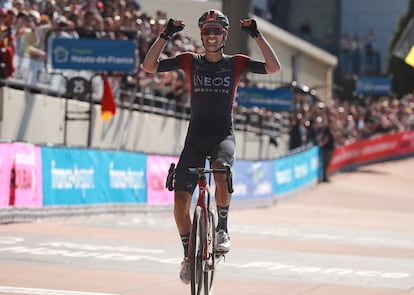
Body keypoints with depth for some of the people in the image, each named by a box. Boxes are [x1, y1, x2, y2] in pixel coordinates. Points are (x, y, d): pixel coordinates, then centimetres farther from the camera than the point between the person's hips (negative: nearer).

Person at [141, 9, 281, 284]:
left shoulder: (236, 63, 3)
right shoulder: (189, 61, 4)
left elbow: (274, 67, -10)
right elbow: (149, 66, -5)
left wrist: (257, 35, -15)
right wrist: (166, 35, -13)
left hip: (223, 135, -2)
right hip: (196, 137, 2)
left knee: (221, 170, -37)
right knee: (181, 200, -5)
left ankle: (223, 228, -17)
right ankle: (189, 255, 16)